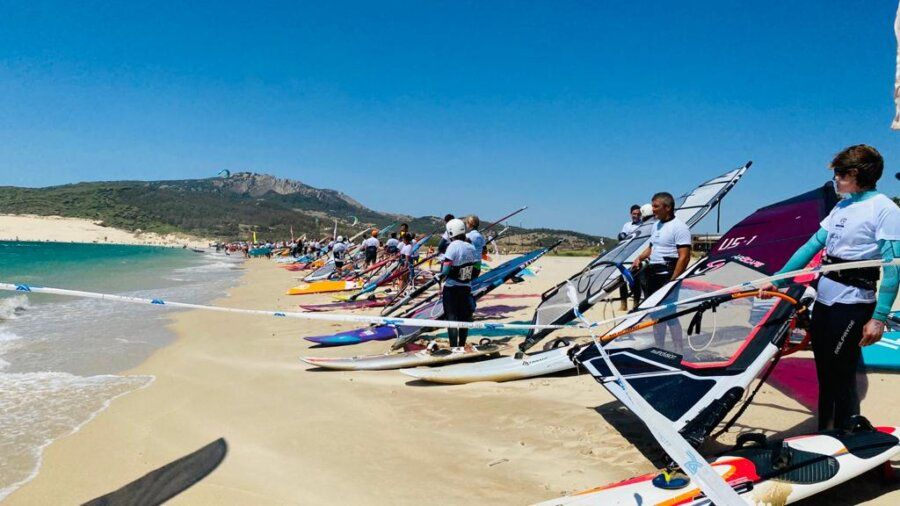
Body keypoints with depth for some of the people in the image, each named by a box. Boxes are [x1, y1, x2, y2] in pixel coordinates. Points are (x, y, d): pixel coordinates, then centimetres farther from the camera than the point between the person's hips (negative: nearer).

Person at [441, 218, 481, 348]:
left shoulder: (453, 247, -15)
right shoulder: (472, 248, 3)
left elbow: (445, 270, -18)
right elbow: (477, 271, 5)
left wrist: (440, 277, 2)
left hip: (451, 288, -6)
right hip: (466, 288, 6)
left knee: (451, 318, 0)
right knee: (464, 319, 14)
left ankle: (454, 348, 0)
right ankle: (462, 346, 24)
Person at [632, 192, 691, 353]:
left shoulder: (679, 227, -12)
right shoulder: (656, 226, 15)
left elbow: (684, 257, -17)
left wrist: (672, 281, -22)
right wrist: (640, 258, 8)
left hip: (667, 276, -9)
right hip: (652, 275, 9)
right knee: (656, 314, 14)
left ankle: (679, 353, 4)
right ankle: (659, 350, 25)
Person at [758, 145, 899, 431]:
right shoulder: (842, 207, 13)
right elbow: (811, 247, 16)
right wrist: (776, 281, 13)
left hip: (852, 304, -8)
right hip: (824, 300, 8)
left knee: (841, 378, -4)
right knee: (824, 375, 14)